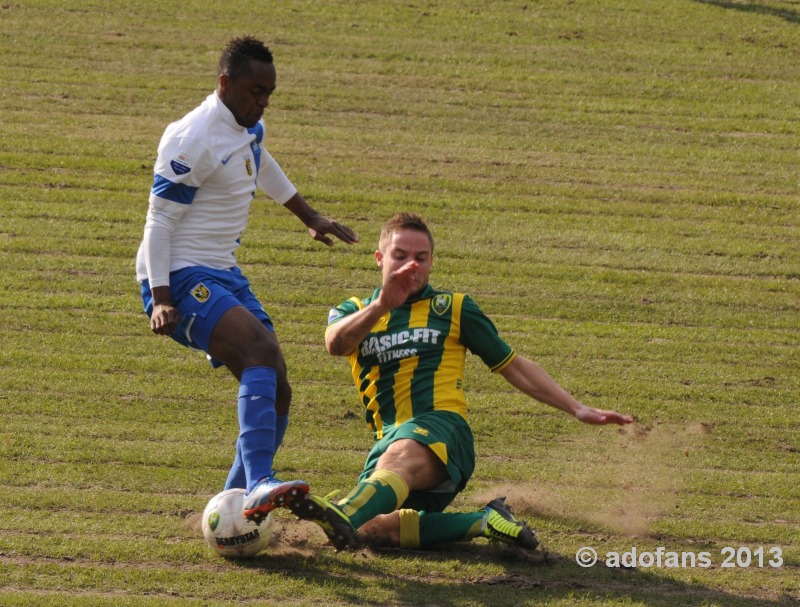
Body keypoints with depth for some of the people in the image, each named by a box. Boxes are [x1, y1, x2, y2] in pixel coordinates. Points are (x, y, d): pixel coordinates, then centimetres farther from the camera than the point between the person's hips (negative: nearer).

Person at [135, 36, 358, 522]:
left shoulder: (250, 128, 10)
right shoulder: (194, 140, -18)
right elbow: (159, 221, -17)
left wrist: (310, 217, 43)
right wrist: (161, 299, -24)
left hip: (225, 276, 10)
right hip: (182, 279, -10)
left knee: (276, 394, 4)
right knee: (262, 351, -32)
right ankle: (258, 484, -45)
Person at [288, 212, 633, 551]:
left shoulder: (454, 309, 19)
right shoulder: (355, 312, 19)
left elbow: (514, 367, 24)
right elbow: (335, 344, -5)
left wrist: (578, 410, 16)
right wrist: (382, 305, -24)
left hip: (441, 426, -3)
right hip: (389, 439, 3)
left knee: (399, 457, -41)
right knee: (373, 529, -30)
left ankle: (343, 516, -72)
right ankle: (481, 523, -16)